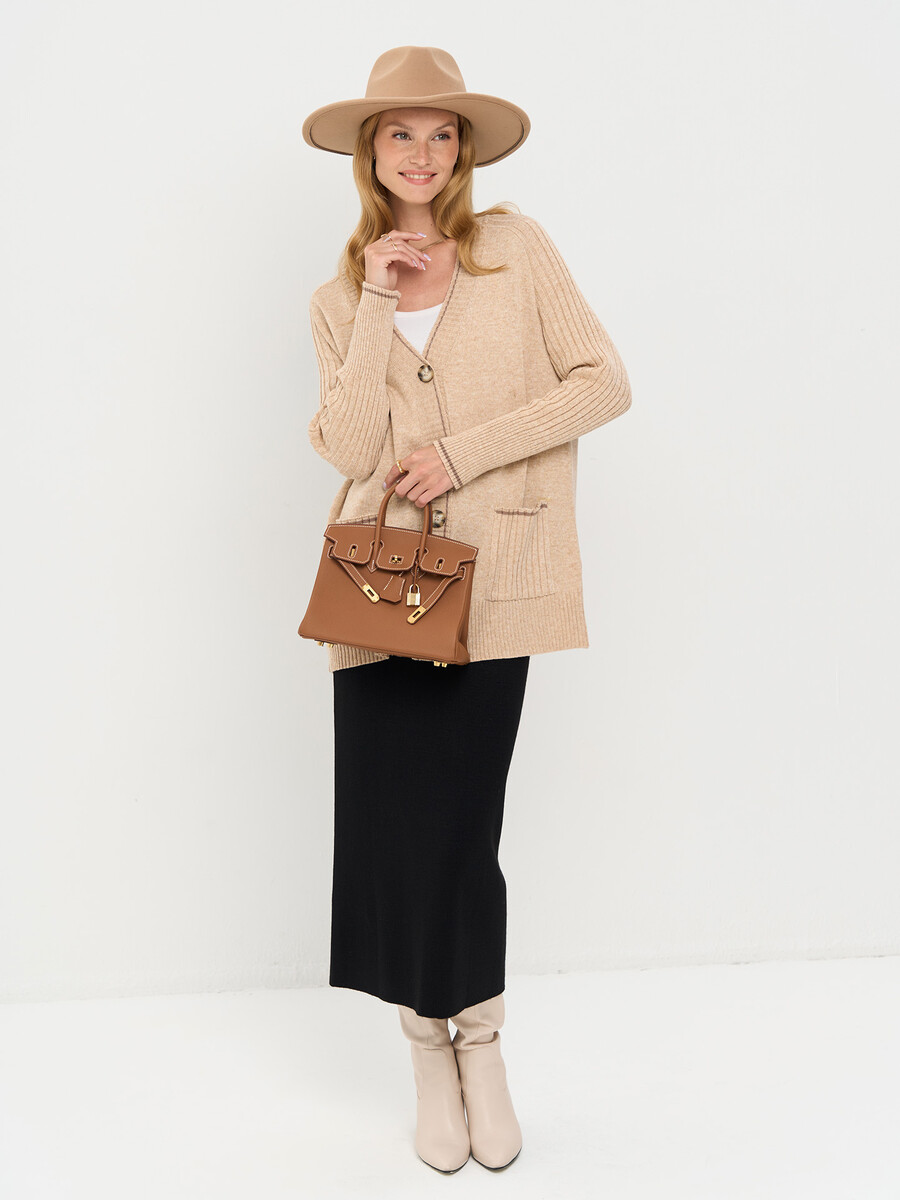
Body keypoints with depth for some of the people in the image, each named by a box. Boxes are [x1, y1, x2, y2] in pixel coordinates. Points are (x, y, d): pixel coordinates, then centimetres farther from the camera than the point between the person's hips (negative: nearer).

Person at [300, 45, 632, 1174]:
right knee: (388, 824, 1)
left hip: (488, 582, -2)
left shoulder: (515, 246, 7)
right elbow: (352, 448, -2)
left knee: (459, 824, -1)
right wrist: (379, 303, -6)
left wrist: (464, 452, -8)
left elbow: (602, 382, -2)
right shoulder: (339, 299, 13)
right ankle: (432, 1054, 22)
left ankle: (477, 1049, 23)